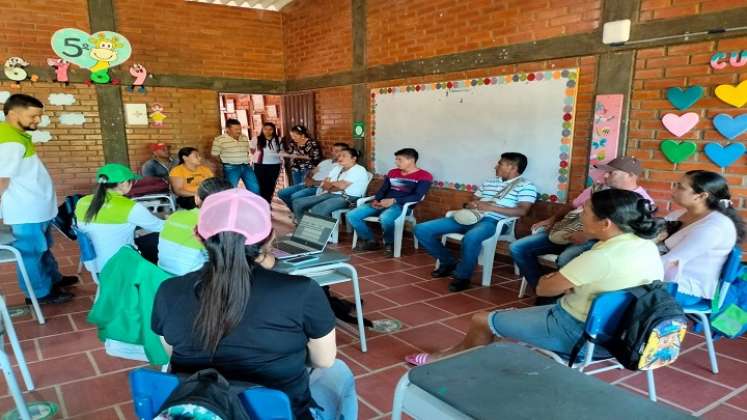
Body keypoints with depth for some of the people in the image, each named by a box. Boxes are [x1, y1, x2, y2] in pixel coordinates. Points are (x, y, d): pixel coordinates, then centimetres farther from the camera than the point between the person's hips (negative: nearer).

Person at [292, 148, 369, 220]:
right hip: (330, 195, 9)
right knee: (297, 203, -3)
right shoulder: (337, 168, 20)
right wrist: (334, 185, -9)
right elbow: (324, 185, 12)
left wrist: (329, 184, 6)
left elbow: (341, 185, -14)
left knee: (317, 209, -34)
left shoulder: (359, 170, -5)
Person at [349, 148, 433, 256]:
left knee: (385, 218, -42)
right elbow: (382, 190, 17)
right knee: (351, 215, -12)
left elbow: (417, 196, -12)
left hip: (401, 205, -6)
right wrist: (376, 200, -6)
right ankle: (370, 241, 4)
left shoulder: (424, 176, -1)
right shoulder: (392, 172, 20)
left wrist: (394, 201, -20)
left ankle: (390, 243, -12)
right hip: (382, 204, 6)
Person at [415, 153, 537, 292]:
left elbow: (522, 211, -9)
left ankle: (463, 276, -17)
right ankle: (448, 263, 9)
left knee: (471, 238, -44)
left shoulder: (526, 186, 4)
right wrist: (469, 205, 1)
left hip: (493, 221, -6)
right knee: (421, 229, -8)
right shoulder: (489, 182, 24)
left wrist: (490, 207, -16)